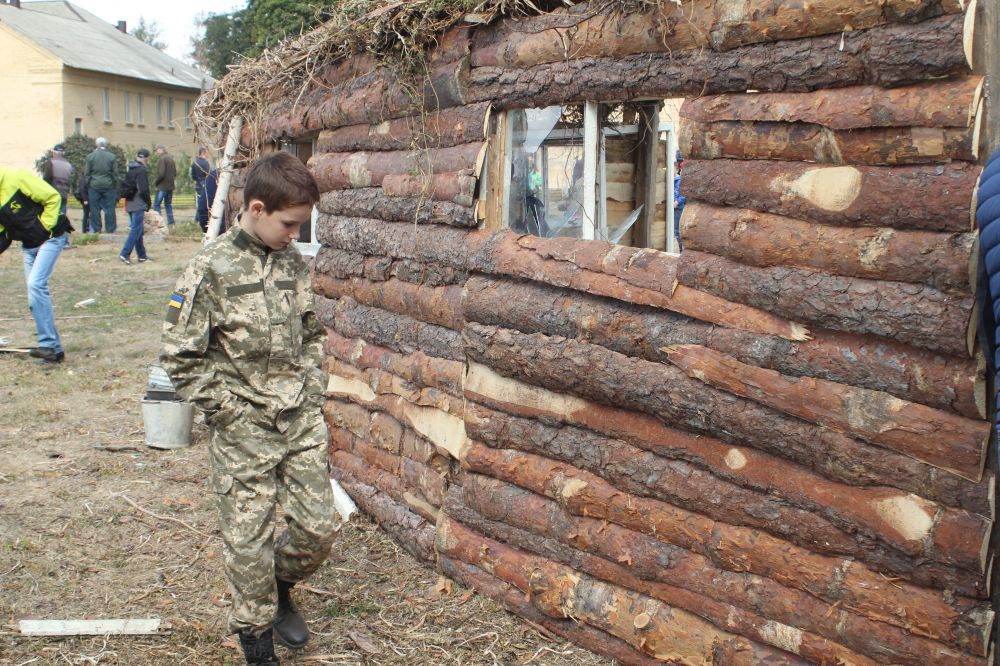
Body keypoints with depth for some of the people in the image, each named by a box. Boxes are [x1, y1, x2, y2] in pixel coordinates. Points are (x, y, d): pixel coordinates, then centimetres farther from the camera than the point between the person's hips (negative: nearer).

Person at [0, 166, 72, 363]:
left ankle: (48, 344, -17)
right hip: (28, 245, 8)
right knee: (36, 292, 5)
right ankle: (55, 349, 12)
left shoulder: (16, 179, -19)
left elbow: (52, 197, -18)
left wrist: (45, 227, -17)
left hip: (50, 238, -8)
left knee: (36, 284, -20)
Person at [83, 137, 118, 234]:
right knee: (109, 209, 4)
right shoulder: (112, 157, 0)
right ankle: (110, 228, 5)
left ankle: (95, 229, 6)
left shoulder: (90, 156, 0)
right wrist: (116, 188, 8)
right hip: (109, 186, 0)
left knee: (94, 209, 5)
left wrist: (87, 186, 10)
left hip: (94, 186, 0)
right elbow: (115, 174, 2)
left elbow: (86, 174, 2)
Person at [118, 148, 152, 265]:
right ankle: (125, 254, -12)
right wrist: (148, 204, -7)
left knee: (137, 229, 15)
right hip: (139, 205, -9)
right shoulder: (142, 170, -14)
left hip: (129, 204, 9)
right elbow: (143, 190, -19)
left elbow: (124, 187, 17)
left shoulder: (130, 169, 13)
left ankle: (142, 255, 21)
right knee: (136, 230, -7)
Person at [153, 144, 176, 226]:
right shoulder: (171, 159, 12)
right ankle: (171, 222, 12)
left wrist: (156, 182, -7)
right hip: (170, 186, 8)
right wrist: (171, 180, 15)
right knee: (168, 204, 13)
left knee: (156, 205, -4)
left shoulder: (162, 159, -14)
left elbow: (161, 174, -19)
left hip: (162, 186, -8)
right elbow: (175, 173, 15)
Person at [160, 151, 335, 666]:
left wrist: (311, 392, 7)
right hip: (244, 431, -5)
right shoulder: (212, 269, -14)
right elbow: (180, 358, -12)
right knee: (249, 543, 6)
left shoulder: (293, 261, 3)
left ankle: (279, 586, 40)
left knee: (318, 528, 10)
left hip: (302, 422, 5)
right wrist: (230, 411, -12)